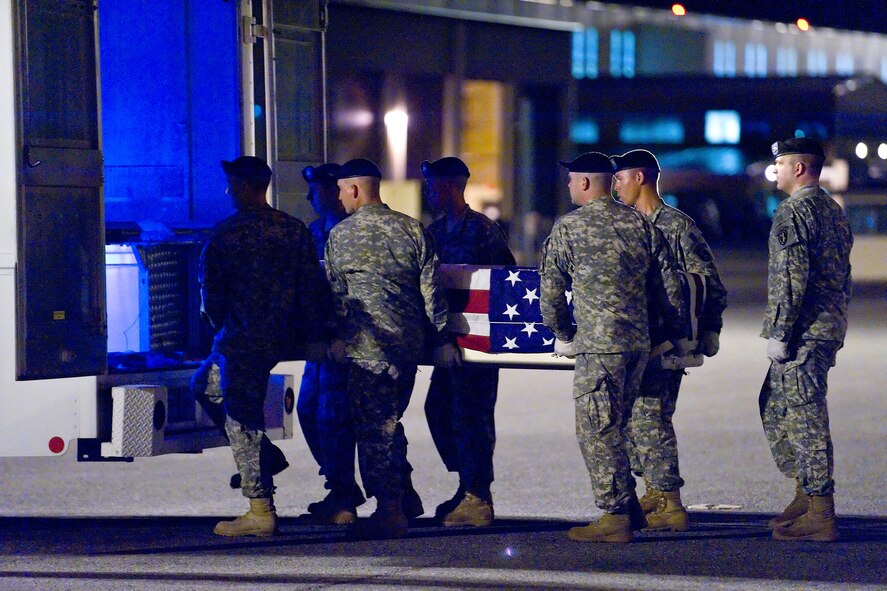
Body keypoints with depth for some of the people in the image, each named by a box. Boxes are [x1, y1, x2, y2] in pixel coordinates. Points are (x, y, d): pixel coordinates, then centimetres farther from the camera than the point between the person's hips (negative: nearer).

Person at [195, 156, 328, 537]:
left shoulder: (225, 234, -9)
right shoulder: (294, 230, 4)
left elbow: (211, 292, -5)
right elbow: (312, 287, 2)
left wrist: (220, 325, 13)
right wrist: (314, 337, 5)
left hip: (242, 340, -7)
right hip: (283, 340, 7)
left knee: (242, 419, 2)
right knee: (206, 384, 28)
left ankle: (261, 512, 0)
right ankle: (263, 454, 23)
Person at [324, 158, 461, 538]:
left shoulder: (341, 235, -4)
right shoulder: (411, 229, 6)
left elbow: (334, 293, 1)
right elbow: (431, 289, 5)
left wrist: (336, 337, 11)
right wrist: (441, 338, 10)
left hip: (367, 345, -5)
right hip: (410, 341, 5)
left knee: (373, 425, 0)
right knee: (390, 421, 18)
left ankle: (390, 510, -1)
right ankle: (406, 497, 18)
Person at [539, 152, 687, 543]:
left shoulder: (568, 228, -4)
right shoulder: (640, 223, 11)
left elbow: (551, 290, -2)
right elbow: (669, 284, 11)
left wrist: (561, 333, 13)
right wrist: (676, 332, 21)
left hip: (598, 344, -7)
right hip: (640, 342, 7)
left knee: (597, 431, -1)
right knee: (612, 428, 17)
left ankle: (615, 517, -2)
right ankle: (628, 509, 17)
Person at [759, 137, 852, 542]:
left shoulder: (793, 212, -14)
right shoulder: (834, 211, 16)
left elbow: (792, 278, -20)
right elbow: (843, 274, 20)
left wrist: (779, 334, -18)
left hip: (803, 332, -10)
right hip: (830, 327, 10)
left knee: (805, 417, -7)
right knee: (775, 406, 20)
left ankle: (820, 516, -6)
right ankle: (807, 495, 22)